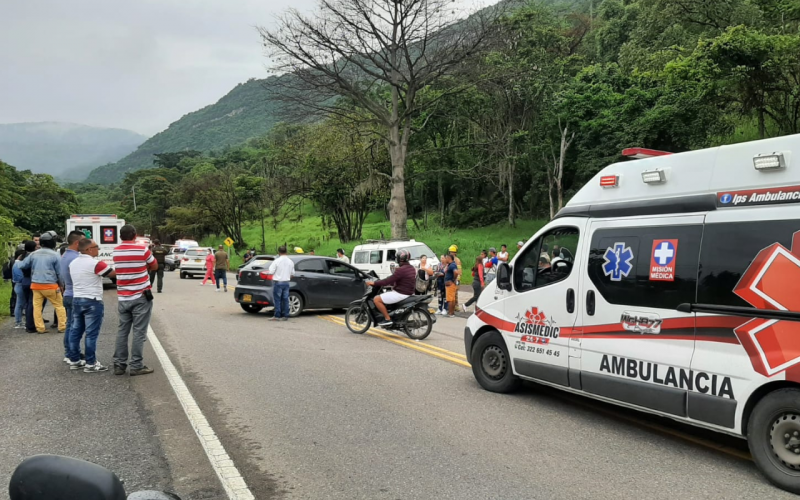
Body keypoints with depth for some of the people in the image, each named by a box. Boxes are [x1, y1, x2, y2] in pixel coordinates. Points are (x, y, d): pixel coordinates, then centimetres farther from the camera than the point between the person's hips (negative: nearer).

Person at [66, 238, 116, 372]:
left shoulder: (73, 263, 9)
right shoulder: (96, 264, -15)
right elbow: (114, 273, -12)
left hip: (76, 299, 8)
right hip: (92, 301, -8)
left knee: (75, 331, 12)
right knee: (91, 333, -4)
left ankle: (74, 360, 18)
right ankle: (91, 364, -1)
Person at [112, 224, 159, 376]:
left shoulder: (115, 252, 5)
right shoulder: (143, 249, -8)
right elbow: (155, 266, 5)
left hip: (123, 298, 4)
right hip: (141, 297, -4)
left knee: (122, 331, 10)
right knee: (139, 332, -2)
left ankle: (119, 364, 11)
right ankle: (136, 366, -2)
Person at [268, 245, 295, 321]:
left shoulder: (277, 261, -12)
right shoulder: (290, 262, 5)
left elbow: (271, 271, -14)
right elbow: (292, 273, 10)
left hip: (278, 282, -5)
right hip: (286, 282, 5)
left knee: (277, 299, -1)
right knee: (285, 299, 7)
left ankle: (277, 316, -1)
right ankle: (285, 316, 9)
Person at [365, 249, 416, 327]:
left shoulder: (401, 270, -21)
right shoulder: (411, 268, 9)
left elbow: (388, 281, -21)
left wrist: (374, 283, -13)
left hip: (400, 294, -10)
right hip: (408, 293, 10)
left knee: (377, 299, -9)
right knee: (384, 294, 30)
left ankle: (387, 319, -9)